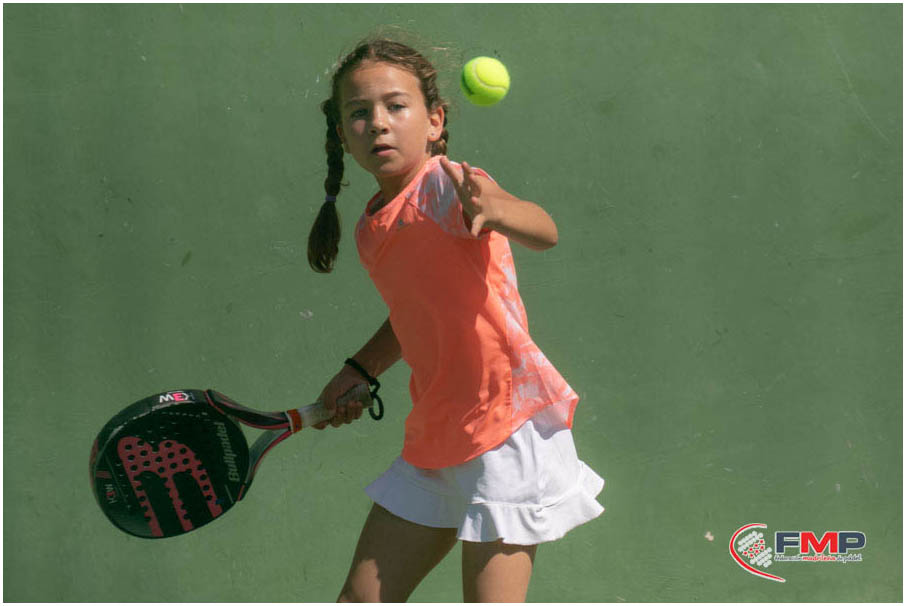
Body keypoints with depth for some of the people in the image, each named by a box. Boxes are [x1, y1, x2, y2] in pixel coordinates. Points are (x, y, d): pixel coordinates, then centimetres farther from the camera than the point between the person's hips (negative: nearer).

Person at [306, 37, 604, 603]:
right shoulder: (373, 227, 9)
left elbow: (544, 230, -35)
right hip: (432, 443, 8)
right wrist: (360, 372, 20)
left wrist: (497, 210, -56)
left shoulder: (447, 185, -14)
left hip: (506, 427, -8)